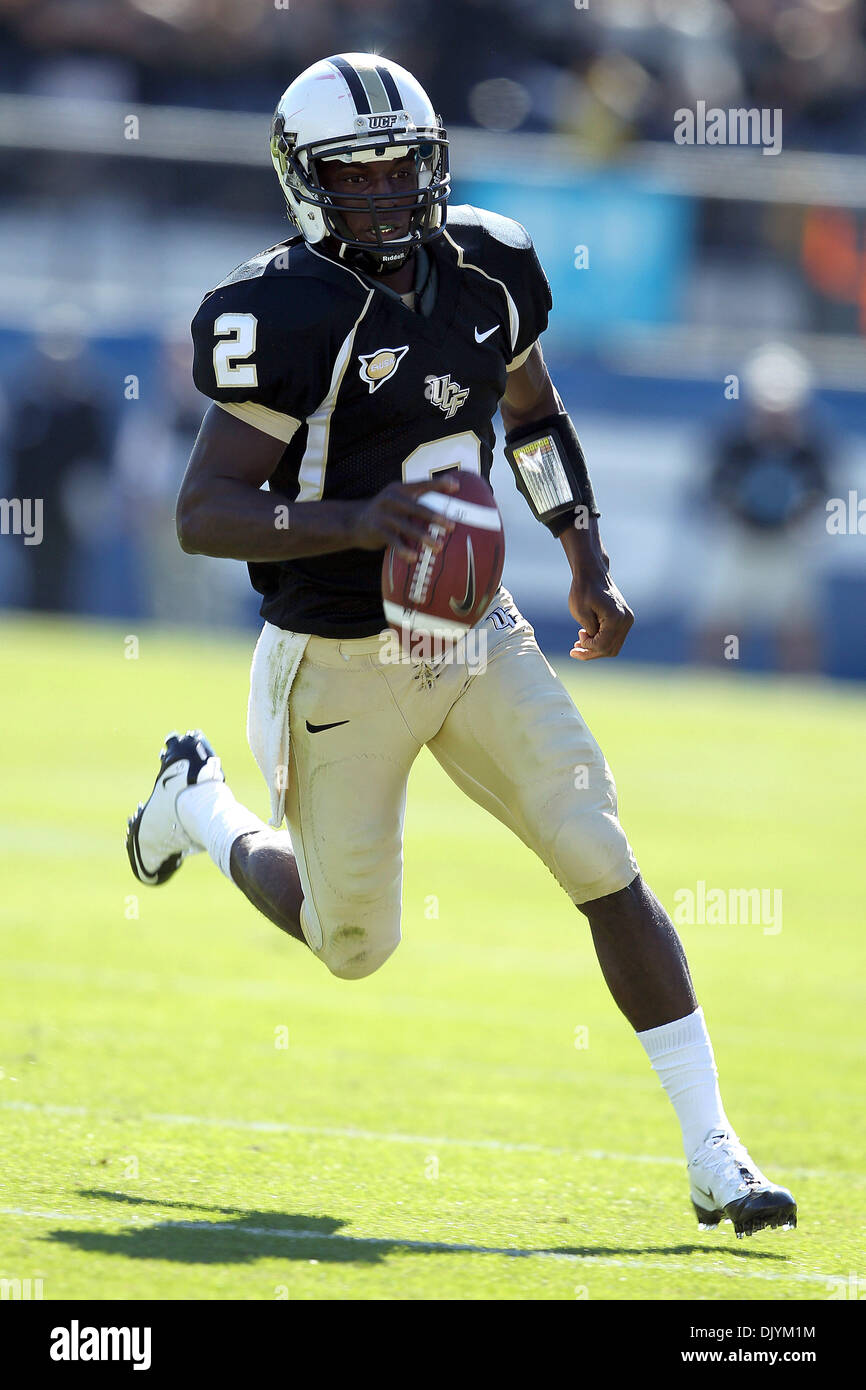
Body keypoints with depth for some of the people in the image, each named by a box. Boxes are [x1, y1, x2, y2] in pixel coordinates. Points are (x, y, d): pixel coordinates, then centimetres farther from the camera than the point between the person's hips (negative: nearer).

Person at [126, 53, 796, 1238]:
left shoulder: (487, 271, -1)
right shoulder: (288, 315, -21)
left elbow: (535, 416, 18)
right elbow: (202, 513, -24)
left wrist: (589, 561, 7)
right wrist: (356, 523, -39)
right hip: (341, 668, -5)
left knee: (610, 874, -8)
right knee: (352, 944, 12)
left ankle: (713, 1155, -4)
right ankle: (199, 805, 43)